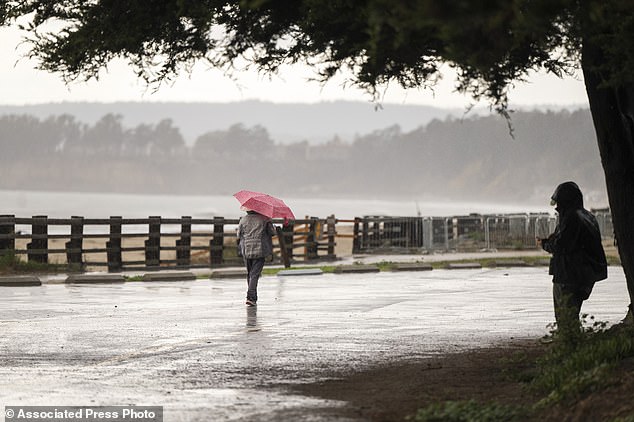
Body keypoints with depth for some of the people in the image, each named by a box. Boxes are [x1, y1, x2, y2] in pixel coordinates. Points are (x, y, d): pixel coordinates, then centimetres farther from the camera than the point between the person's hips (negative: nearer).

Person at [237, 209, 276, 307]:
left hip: (246, 251, 2)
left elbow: (239, 235, 6)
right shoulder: (264, 219, -3)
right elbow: (272, 232, 2)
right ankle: (251, 297, -19)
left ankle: (253, 297, 22)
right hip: (260, 251, -2)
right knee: (255, 274, -5)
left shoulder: (243, 220, 4)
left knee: (249, 274, 16)